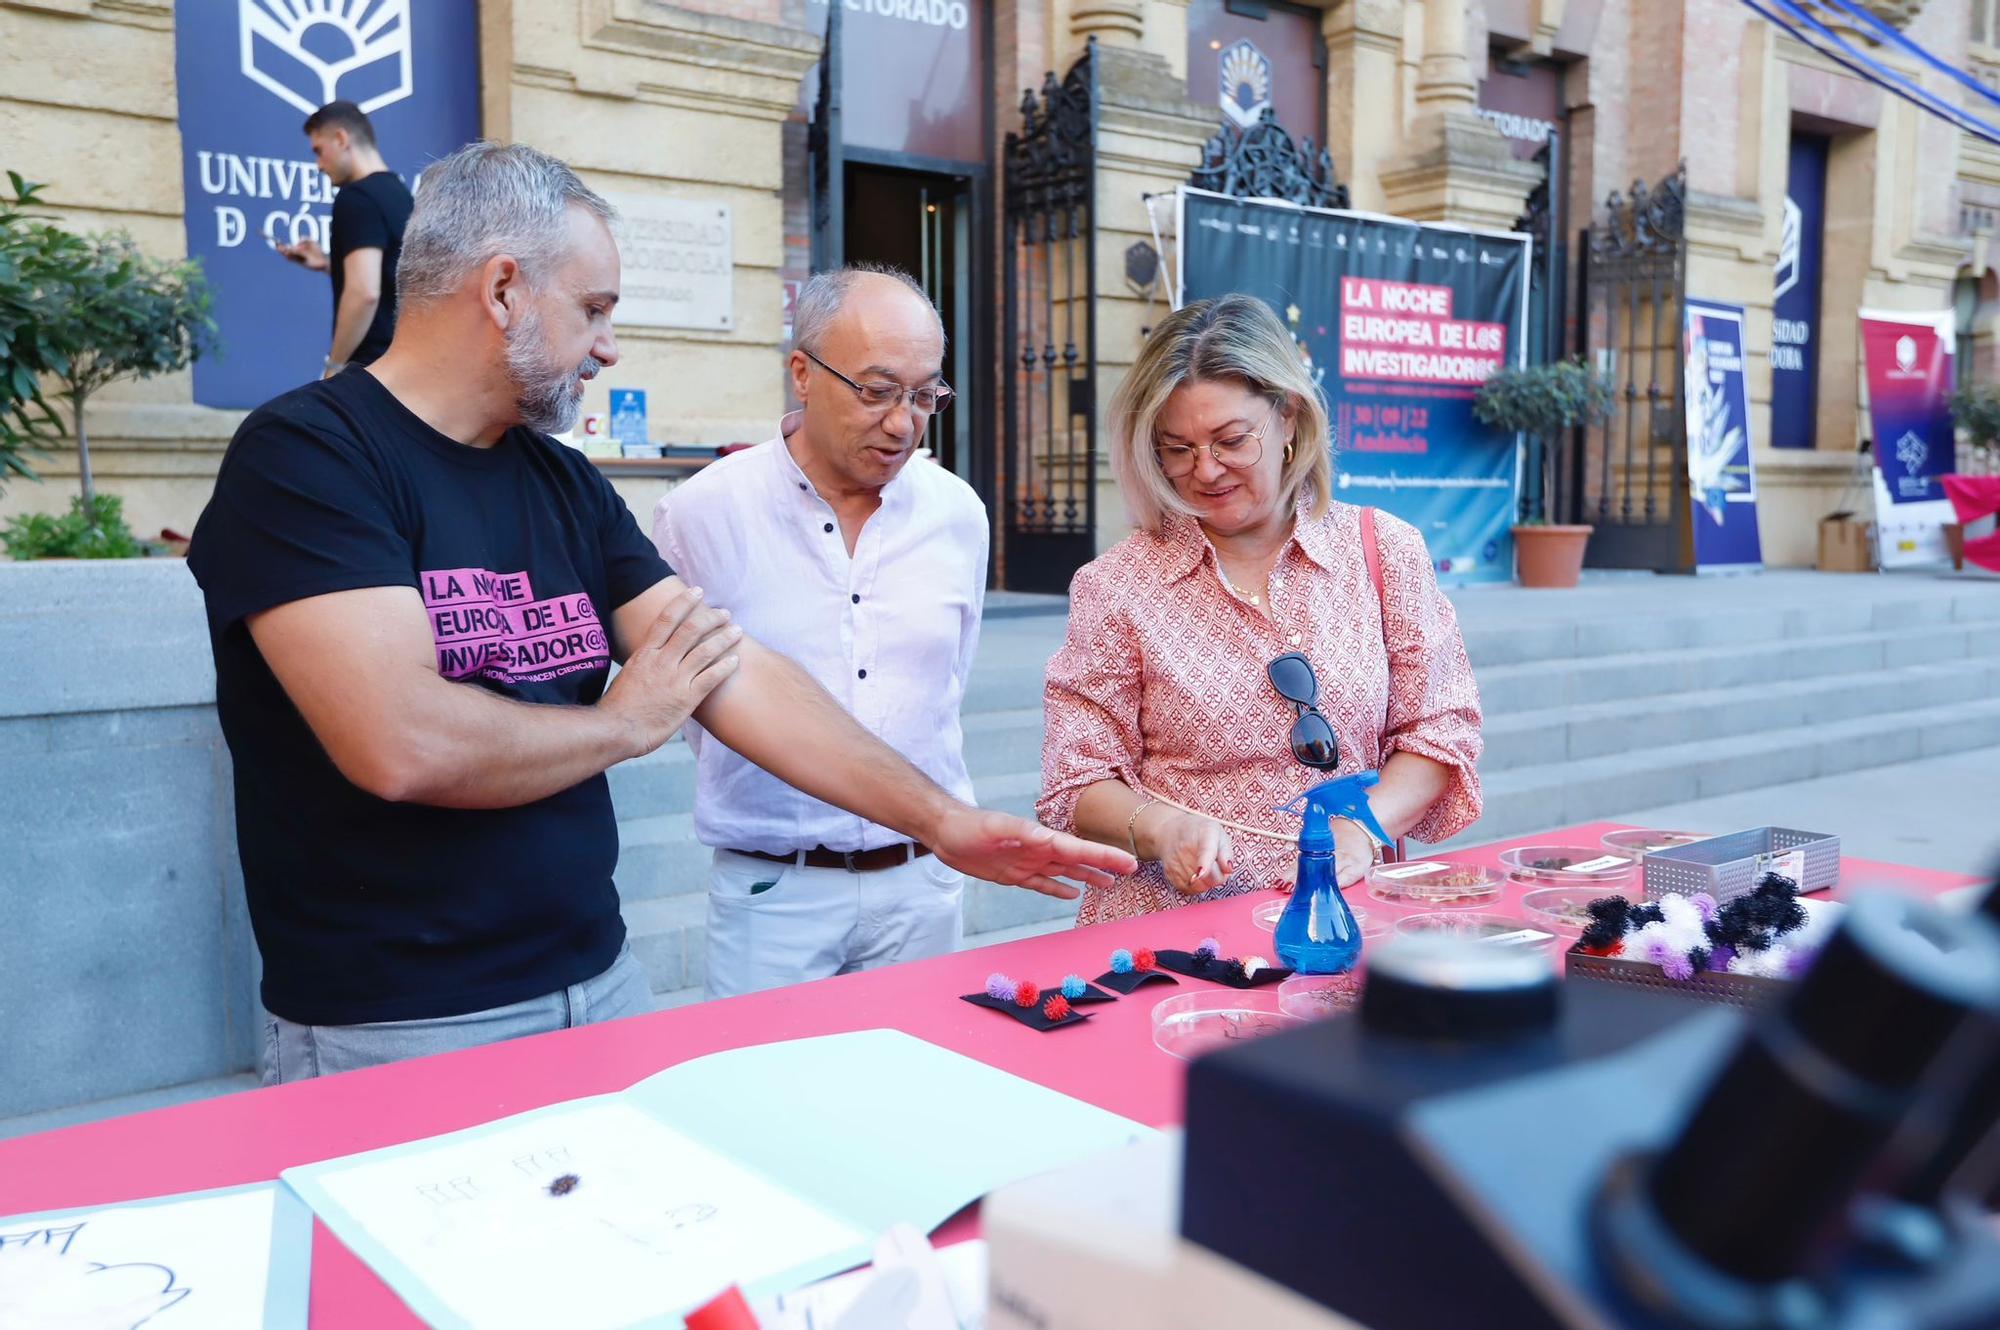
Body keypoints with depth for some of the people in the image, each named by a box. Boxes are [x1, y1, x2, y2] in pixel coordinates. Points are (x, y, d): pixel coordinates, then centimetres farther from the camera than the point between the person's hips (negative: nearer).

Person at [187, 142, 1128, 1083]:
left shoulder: (566, 484, 7)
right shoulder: (302, 456, -14)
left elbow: (739, 676, 3)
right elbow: (401, 746, -26)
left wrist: (943, 819, -1)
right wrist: (627, 722, -9)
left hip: (598, 984, 6)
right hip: (390, 1031, -6)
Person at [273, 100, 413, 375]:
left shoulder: (357, 198, -14)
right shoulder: (399, 194, 14)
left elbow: (365, 292, -24)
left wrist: (335, 365, -17)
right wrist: (327, 264, 19)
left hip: (370, 364, -9)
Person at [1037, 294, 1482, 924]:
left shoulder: (1385, 550, 7)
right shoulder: (1115, 584, 2)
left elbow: (1439, 731, 9)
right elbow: (1079, 787, 3)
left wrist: (1362, 829, -8)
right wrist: (1158, 827, -17)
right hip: (1166, 926, 0)